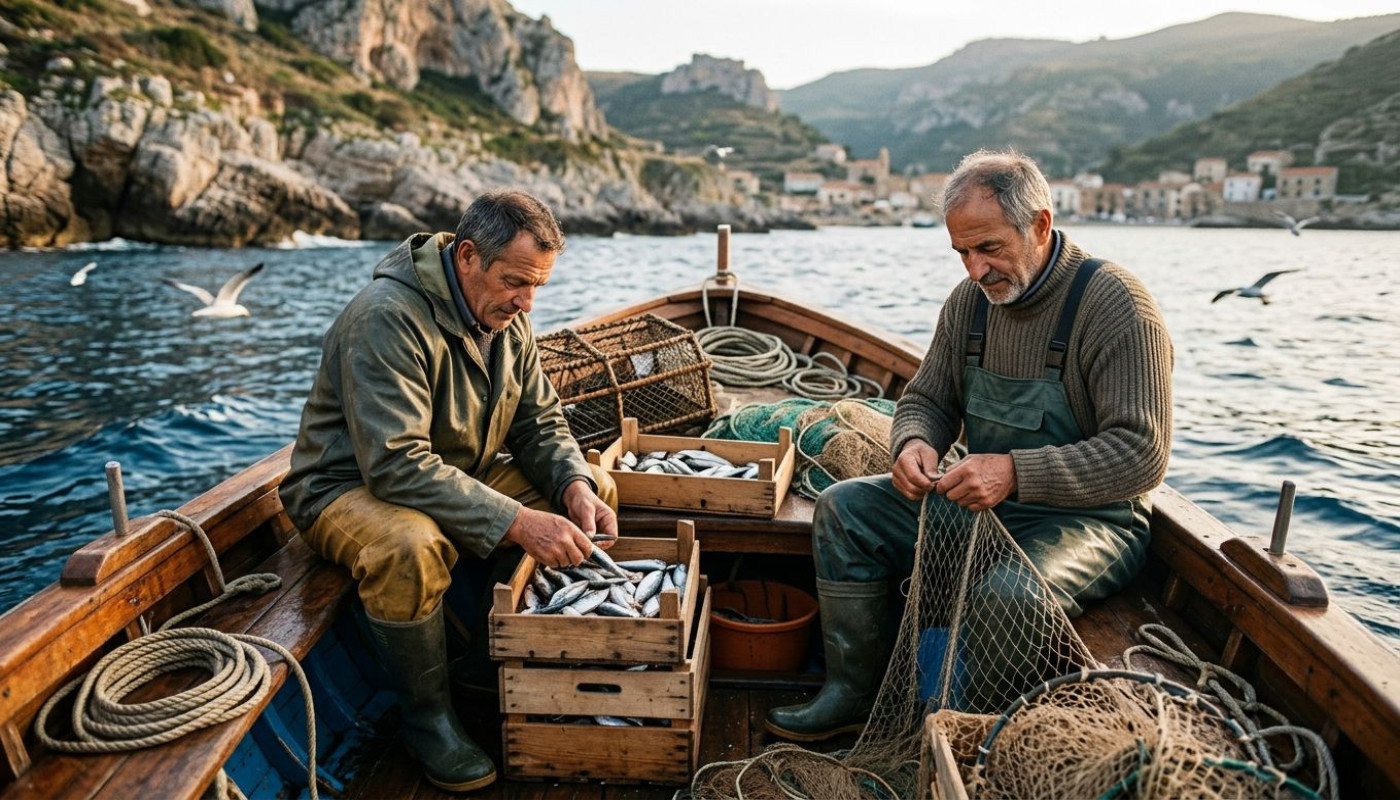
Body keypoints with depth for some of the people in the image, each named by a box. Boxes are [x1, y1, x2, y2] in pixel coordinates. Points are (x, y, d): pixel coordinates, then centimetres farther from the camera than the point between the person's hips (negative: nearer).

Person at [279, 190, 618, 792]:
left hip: (462, 478, 7)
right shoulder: (387, 318, -27)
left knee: (596, 489, -6)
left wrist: (574, 485, -18)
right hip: (351, 487, -7)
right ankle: (428, 716, -11)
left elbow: (540, 422, 3)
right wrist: (516, 522, -38)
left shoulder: (507, 316, -2)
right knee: (410, 548, -40)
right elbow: (397, 467, -35)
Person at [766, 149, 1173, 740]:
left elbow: (1141, 454, -22)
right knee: (842, 509, -4)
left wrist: (1015, 472, -32)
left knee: (1010, 589, -37)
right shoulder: (971, 299, 3)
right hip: (975, 501, 7)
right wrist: (914, 444, -12)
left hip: (1089, 517, -6)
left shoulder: (1116, 305, -17)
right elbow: (926, 399, 12)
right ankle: (854, 694, 3)